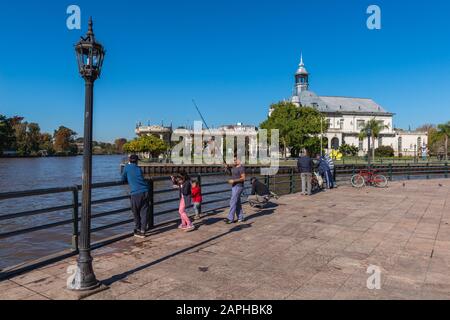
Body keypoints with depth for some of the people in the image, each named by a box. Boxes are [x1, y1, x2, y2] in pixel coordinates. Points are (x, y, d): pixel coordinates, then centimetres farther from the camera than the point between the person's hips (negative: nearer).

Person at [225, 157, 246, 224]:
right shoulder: (235, 167, 12)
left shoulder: (241, 168, -17)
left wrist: (233, 181, -25)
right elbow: (230, 173, 22)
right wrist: (227, 167, 4)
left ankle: (230, 219, -4)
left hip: (238, 187, -10)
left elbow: (243, 178, -21)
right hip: (234, 186, 10)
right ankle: (241, 217, 18)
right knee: (237, 203, 12)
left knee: (233, 202, -9)